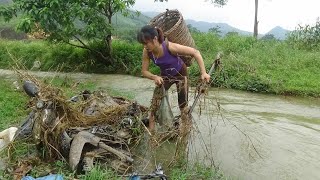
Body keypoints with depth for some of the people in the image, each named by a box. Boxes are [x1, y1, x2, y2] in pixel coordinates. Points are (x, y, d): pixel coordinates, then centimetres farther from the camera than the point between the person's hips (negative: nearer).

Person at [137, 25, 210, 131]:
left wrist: (203, 73, -37)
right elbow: (144, 71, -13)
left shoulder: (170, 47, -37)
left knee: (183, 105, 3)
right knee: (154, 103, -6)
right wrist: (154, 77, -36)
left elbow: (195, 52, -32)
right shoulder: (147, 52, -24)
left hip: (180, 74, -3)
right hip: (165, 76, 3)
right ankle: (150, 131, 8)